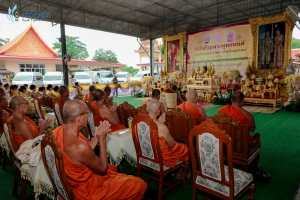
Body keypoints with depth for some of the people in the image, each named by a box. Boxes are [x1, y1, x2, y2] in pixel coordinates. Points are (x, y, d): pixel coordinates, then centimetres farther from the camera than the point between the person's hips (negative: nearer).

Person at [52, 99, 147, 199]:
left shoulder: (59, 130, -9)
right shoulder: (80, 147, -37)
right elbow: (102, 169, -18)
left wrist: (96, 137, -4)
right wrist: (102, 139, -15)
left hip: (75, 181, 9)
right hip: (86, 189, -9)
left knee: (112, 168, 32)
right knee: (140, 184, -1)